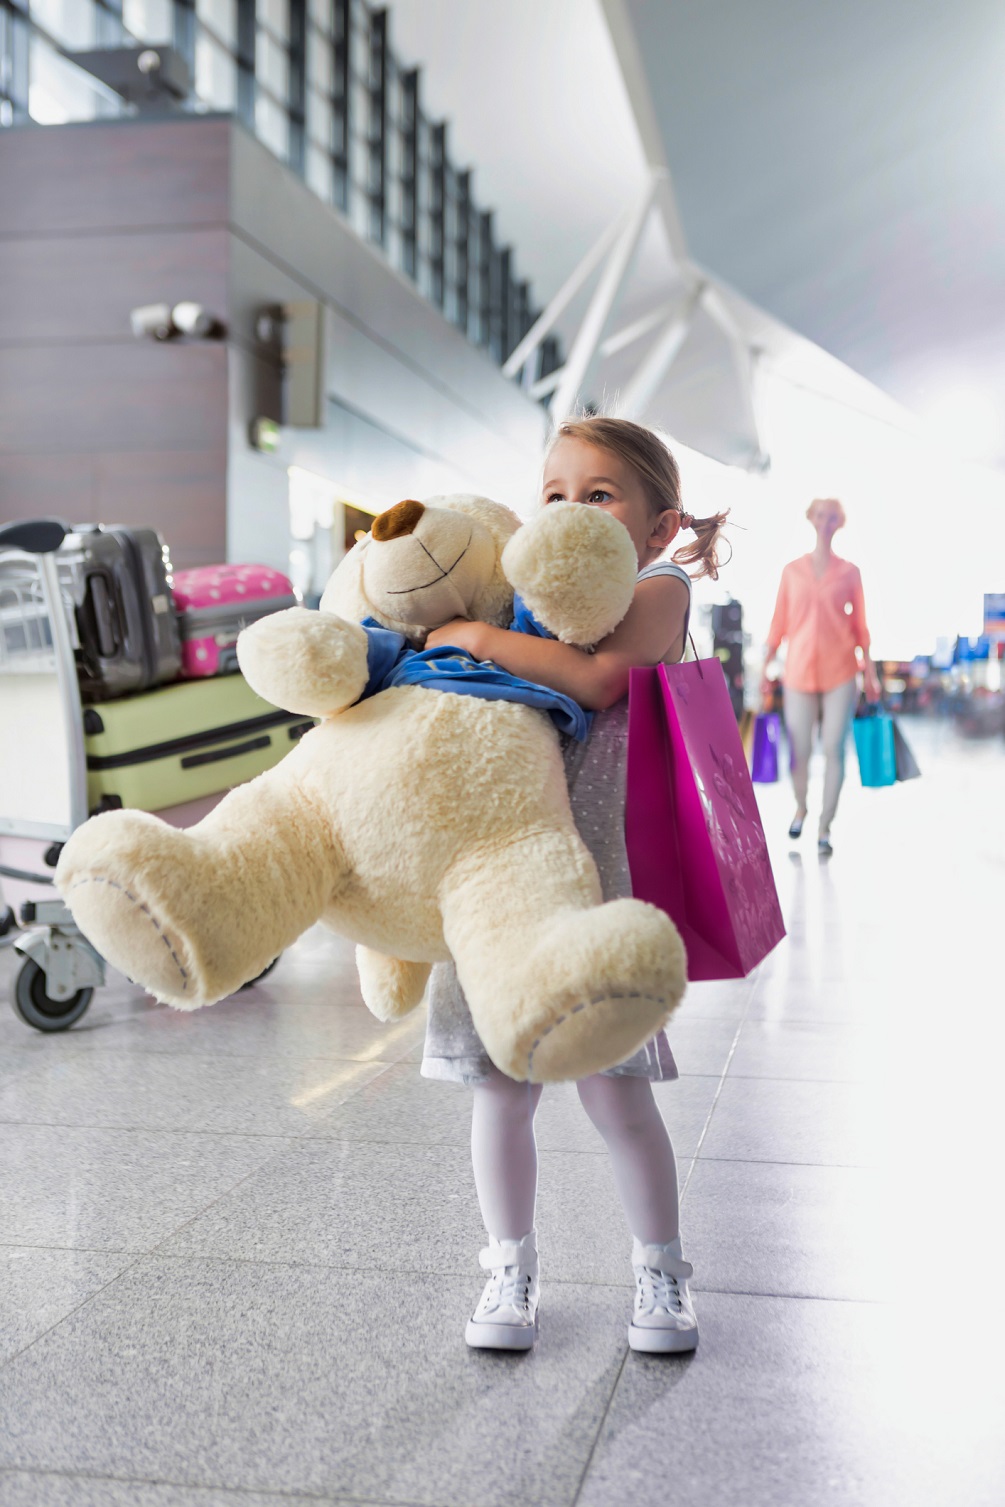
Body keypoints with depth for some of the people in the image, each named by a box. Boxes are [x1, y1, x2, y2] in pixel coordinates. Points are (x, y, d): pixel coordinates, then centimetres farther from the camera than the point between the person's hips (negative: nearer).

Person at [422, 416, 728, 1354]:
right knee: (501, 1091, 10)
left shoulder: (658, 591, 0)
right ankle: (510, 1269, 29)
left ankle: (659, 1273, 25)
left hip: (586, 877, -4)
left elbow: (598, 678, -19)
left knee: (615, 1093, 3)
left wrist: (482, 637, -17)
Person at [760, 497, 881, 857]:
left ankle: (824, 829, 3)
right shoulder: (792, 571, 7)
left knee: (834, 750, -5)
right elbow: (779, 624, 8)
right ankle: (800, 808, 29)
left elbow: (860, 625, 7)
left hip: (840, 673, 0)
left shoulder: (849, 572, 5)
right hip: (799, 672, 0)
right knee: (799, 751, 1)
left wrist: (869, 672, 4)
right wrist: (765, 669, 5)